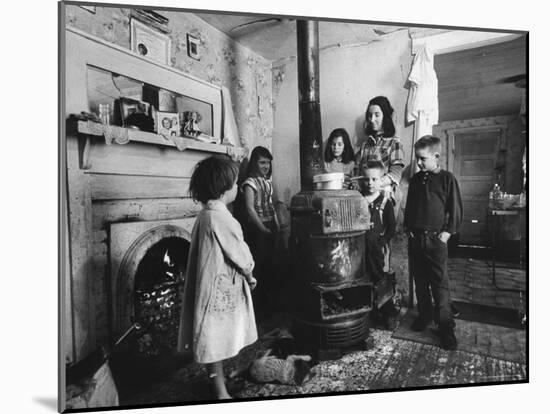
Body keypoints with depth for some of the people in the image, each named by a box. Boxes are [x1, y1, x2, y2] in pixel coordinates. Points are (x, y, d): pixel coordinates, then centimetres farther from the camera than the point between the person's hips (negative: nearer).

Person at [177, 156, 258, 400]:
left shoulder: (205, 215, 7)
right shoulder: (221, 218, -22)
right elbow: (241, 256, -16)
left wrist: (244, 274, 10)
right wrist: (249, 276, 2)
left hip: (214, 286, 9)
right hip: (221, 290, -9)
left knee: (215, 341, 20)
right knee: (216, 342, 3)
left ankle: (218, 382, 35)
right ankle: (221, 392, 18)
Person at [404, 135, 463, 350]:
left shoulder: (446, 178, -5)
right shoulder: (415, 179, 9)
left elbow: (455, 209, -3)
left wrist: (448, 231, -10)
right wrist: (408, 228, 7)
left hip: (436, 238, -5)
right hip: (415, 238, 5)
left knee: (440, 284, -2)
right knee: (420, 282, 14)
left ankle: (446, 327, 8)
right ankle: (425, 315, 30)